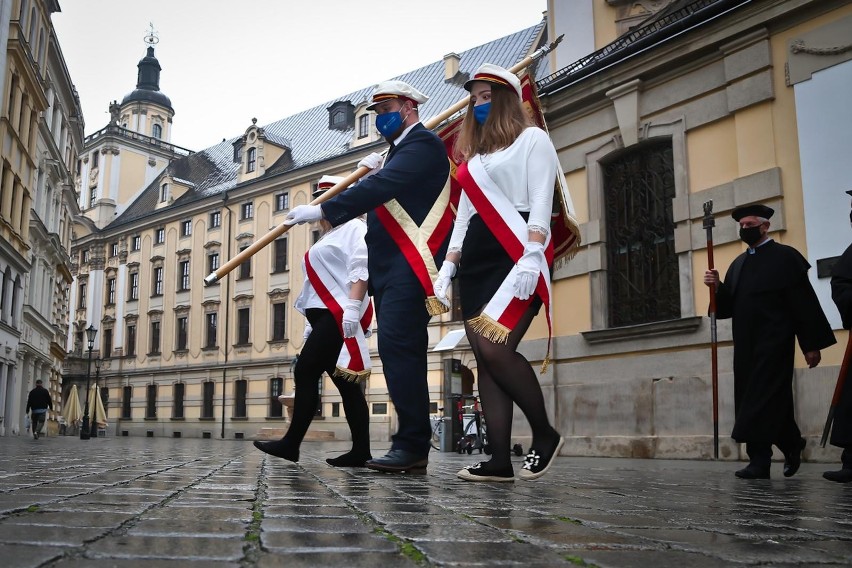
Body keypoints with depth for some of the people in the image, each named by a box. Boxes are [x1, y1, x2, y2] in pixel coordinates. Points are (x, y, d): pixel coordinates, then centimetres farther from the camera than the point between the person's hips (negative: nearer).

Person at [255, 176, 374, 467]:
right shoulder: (326, 239, 29)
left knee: (305, 372, -11)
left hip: (339, 316, -10)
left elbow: (361, 268, -15)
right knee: (345, 383, 2)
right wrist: (311, 324, 21)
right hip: (326, 317, 10)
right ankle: (360, 450, 0)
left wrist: (352, 306, -26)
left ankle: (291, 443, -6)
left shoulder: (354, 227, 0)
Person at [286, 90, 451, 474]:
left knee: (398, 347, -17)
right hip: (389, 269, 10)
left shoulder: (423, 144, -5)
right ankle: (411, 447, 10)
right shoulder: (399, 150, 28)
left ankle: (413, 446, -14)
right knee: (399, 351, 6)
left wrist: (321, 211, -21)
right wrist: (372, 173, 5)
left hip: (409, 266, -10)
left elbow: (382, 187, -19)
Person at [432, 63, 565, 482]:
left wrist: (531, 256, -21)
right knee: (485, 360, -2)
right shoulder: (474, 154, 25)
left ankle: (544, 435, -1)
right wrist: (448, 264, 12)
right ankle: (499, 462, -1)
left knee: (496, 349, -20)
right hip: (477, 261, 7)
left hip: (514, 255, -7)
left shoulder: (532, 139, 5)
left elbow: (541, 201, -8)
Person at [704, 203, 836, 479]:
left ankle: (760, 460, -8)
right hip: (746, 344, 6)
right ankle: (791, 445, 29)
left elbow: (805, 303, -7)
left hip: (774, 340, -6)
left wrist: (812, 344, -11)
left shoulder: (785, 256, -2)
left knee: (763, 397, -10)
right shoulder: (738, 264, 16)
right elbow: (728, 306, 12)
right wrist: (718, 287, -8)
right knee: (774, 399, 12)